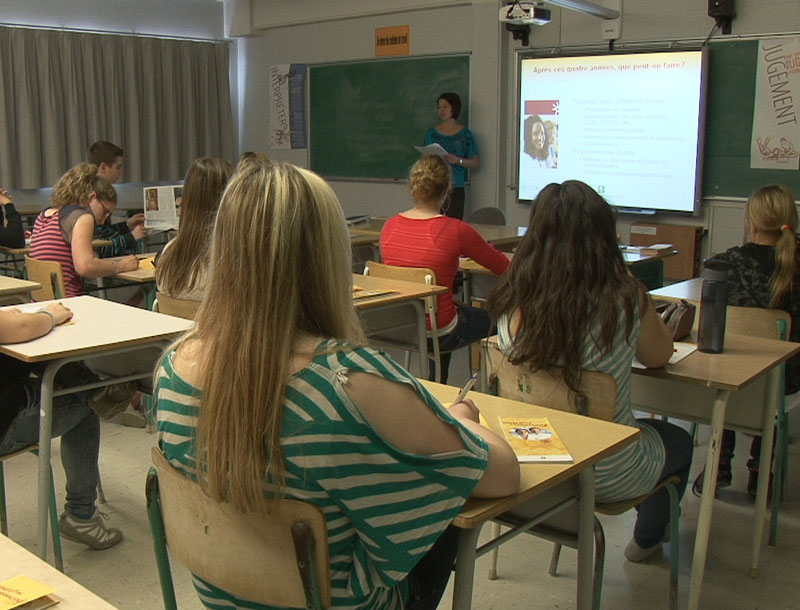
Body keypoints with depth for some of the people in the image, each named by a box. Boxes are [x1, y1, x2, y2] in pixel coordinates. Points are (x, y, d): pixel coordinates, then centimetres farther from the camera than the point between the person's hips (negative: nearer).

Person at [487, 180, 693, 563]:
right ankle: (646, 540, 55)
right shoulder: (624, 300, -25)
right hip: (607, 476, -4)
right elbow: (659, 357, -4)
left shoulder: (512, 302, -15)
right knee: (678, 442, 32)